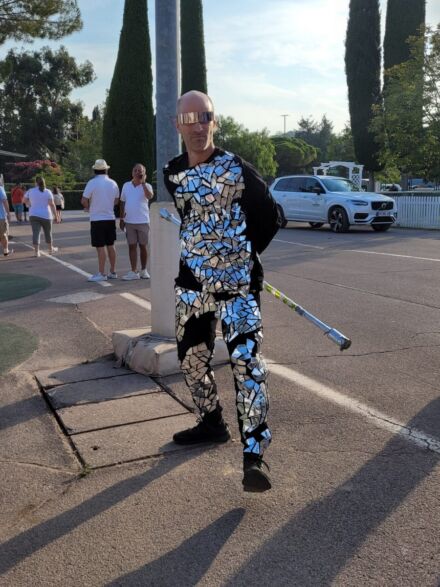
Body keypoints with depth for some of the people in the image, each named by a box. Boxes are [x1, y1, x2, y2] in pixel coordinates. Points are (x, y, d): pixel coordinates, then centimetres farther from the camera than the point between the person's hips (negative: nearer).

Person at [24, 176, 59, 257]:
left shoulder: (30, 191, 1)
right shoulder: (48, 192, -5)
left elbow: (25, 200, 12)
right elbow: (52, 204, -11)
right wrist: (55, 216, -7)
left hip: (34, 215, 1)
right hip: (46, 216, -1)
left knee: (36, 233, -4)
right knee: (48, 233, 14)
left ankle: (36, 251, -12)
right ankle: (50, 249, 27)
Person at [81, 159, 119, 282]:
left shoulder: (92, 183, -11)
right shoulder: (113, 183, 5)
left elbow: (84, 200, -12)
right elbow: (116, 200, 15)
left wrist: (89, 207, 7)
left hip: (97, 219, -5)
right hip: (110, 218, 5)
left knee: (100, 247, -3)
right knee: (110, 246, 12)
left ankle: (102, 274, 0)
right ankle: (112, 272, 18)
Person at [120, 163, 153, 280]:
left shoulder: (147, 186, -2)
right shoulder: (126, 185, 7)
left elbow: (149, 196, -25)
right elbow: (122, 202, 13)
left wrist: (143, 183, -20)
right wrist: (121, 219, 11)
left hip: (143, 221, -2)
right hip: (129, 222, 2)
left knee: (142, 246, 6)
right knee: (132, 246, 1)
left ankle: (143, 270, 19)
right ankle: (134, 272, 4)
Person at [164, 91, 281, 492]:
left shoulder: (238, 169, -9)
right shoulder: (172, 173, 6)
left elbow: (270, 216, 1)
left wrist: (245, 254, 5)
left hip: (237, 280, -5)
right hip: (192, 279, 6)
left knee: (246, 359, -14)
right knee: (191, 358, 13)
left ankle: (254, 453, -11)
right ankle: (212, 423, 34)